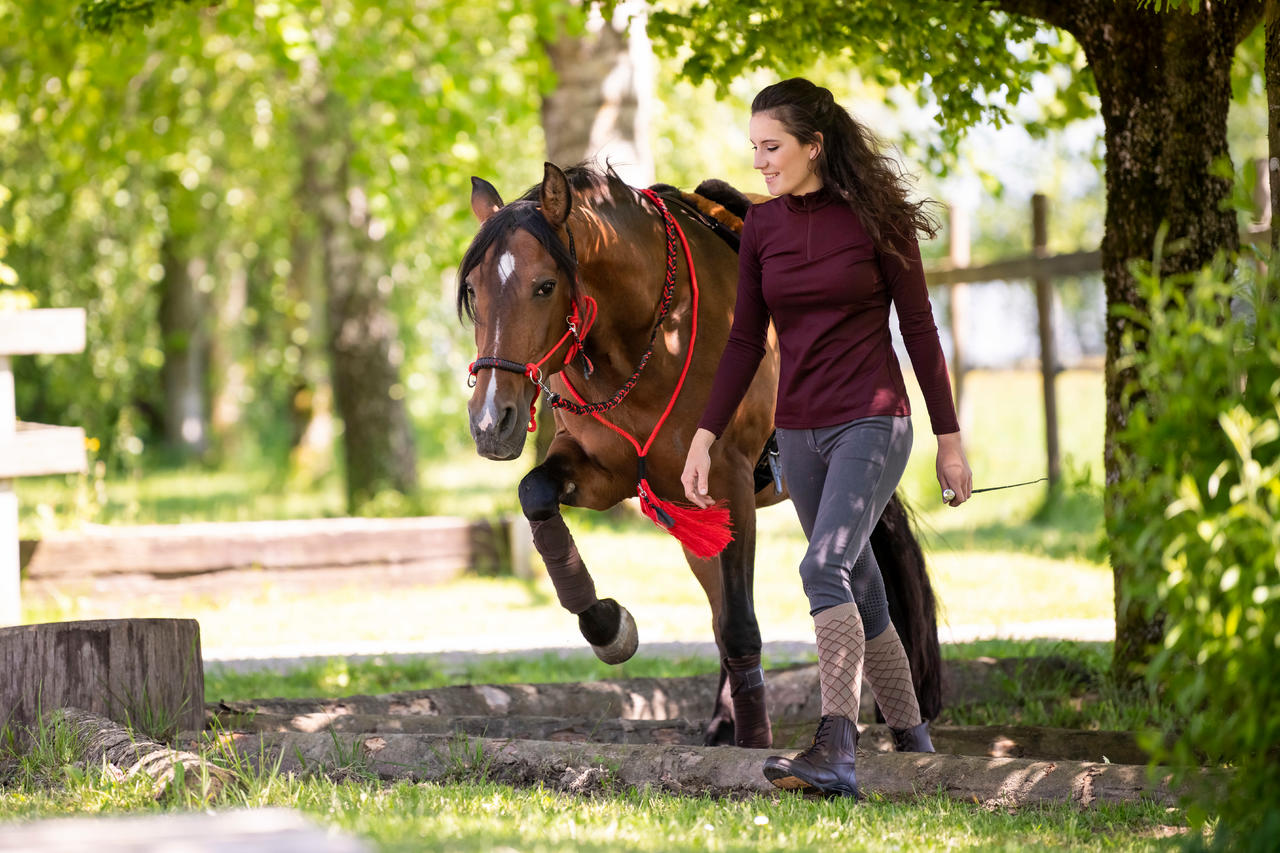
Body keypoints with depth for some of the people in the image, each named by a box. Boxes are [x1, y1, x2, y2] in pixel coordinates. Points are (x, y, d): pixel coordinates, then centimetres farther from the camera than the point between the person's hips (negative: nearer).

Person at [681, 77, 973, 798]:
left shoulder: (874, 218, -6)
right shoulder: (762, 227, 6)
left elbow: (919, 329, -1)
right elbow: (746, 342, 11)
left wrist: (950, 439, 0)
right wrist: (706, 437, 4)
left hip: (872, 422, -5)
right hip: (799, 432, 6)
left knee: (826, 566, -24)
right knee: (861, 595, 11)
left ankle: (836, 752, -32)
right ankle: (911, 740, 24)